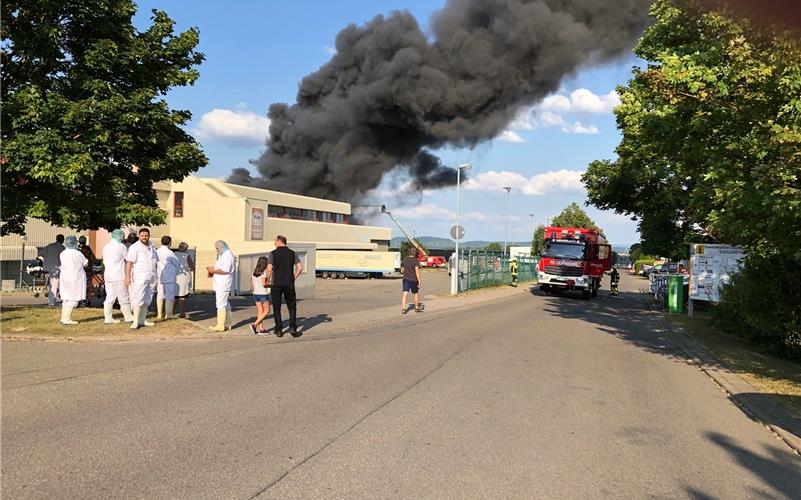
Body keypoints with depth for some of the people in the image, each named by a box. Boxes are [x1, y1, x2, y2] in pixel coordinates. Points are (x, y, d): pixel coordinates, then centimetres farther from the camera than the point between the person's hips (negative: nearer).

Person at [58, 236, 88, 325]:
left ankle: (63, 318, 20)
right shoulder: (77, 253, -12)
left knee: (66, 299, 16)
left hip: (64, 278, 6)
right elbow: (85, 263, -1)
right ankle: (67, 319, -7)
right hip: (75, 278, -6)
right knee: (73, 299, -3)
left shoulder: (62, 254, 4)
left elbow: (60, 266, 10)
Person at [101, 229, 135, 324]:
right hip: (119, 276, -7)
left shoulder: (106, 247, 14)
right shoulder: (121, 246, -10)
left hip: (107, 275, 8)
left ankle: (108, 318, 7)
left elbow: (104, 261, 18)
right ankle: (128, 317, 7)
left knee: (109, 297, 8)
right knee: (123, 297, 1)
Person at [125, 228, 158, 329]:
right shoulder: (134, 247, -5)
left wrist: (155, 277, 18)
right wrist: (127, 276, -21)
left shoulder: (152, 248, 16)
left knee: (147, 300, 9)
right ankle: (135, 322, -9)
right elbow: (129, 262, -12)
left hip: (151, 278, 7)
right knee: (138, 300, -11)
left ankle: (143, 320, 15)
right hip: (139, 278, -7)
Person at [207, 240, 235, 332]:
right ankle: (227, 324, 20)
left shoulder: (228, 255, -13)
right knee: (226, 304, 13)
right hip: (220, 284, 11)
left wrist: (214, 270, -15)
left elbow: (226, 270, -22)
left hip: (223, 285, -11)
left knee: (221, 304, -10)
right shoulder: (222, 255, 19)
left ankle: (220, 325, -9)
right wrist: (212, 273, 11)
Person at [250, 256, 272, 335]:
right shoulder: (264, 272, -11)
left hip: (255, 294, 7)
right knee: (266, 311, 4)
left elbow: (253, 285, 9)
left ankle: (261, 328, 9)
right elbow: (264, 283, -16)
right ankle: (254, 324, -8)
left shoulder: (254, 272, 8)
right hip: (263, 294, -7)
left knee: (260, 312, 10)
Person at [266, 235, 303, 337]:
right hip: (289, 284, 2)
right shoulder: (292, 253, 4)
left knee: (277, 308, 8)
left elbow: (269, 269, -13)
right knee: (292, 307, 11)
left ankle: (279, 330, 7)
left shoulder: (273, 253, -4)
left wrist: (268, 280, 2)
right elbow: (300, 267, -3)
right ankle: (293, 328, -1)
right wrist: (294, 278, 9)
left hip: (276, 284, -2)